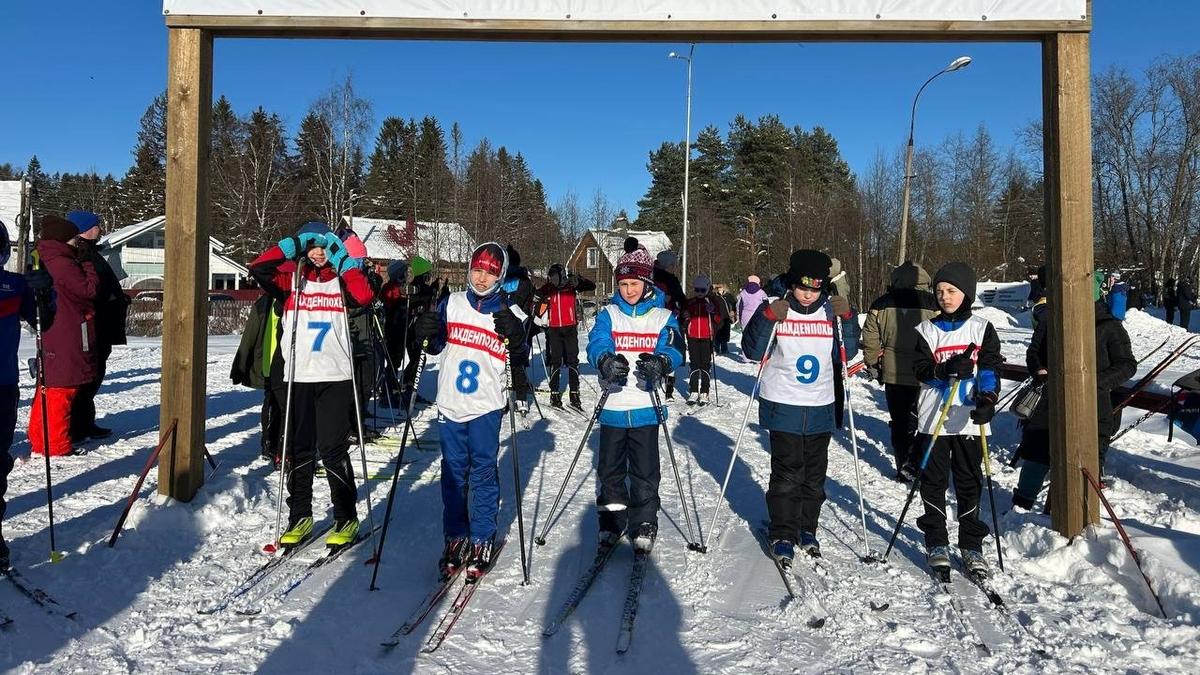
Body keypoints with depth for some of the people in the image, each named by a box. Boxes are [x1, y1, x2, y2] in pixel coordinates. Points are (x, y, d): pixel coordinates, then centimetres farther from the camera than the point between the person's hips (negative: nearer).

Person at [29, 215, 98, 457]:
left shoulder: (46, 262, 13)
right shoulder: (64, 264, -18)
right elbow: (89, 289, -15)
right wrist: (87, 262, -6)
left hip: (51, 336, 10)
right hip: (67, 339, -10)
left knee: (49, 387, 17)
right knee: (62, 388, -3)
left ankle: (38, 437, 27)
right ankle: (57, 444, 3)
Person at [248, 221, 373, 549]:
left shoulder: (340, 281, 7)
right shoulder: (291, 280, 9)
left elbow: (364, 296, -13)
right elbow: (258, 269, -7)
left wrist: (343, 260, -7)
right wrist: (290, 246, -7)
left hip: (336, 377, -2)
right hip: (298, 377, 2)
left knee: (333, 450, -3)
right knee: (298, 450, 9)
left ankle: (347, 519, 7)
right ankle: (300, 517, 21)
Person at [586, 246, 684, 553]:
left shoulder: (663, 317, 4)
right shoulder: (608, 314, 4)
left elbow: (672, 349, -12)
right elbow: (596, 343, -13)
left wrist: (661, 362, -36)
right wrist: (605, 360, -37)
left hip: (646, 406, -1)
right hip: (613, 405, 1)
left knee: (645, 470, 4)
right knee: (610, 467, 10)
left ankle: (644, 524, 20)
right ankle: (611, 519, 28)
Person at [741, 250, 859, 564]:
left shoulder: (831, 311, 2)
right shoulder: (775, 310, -6)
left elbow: (847, 352, 2)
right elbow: (752, 351, -11)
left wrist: (847, 318, -10)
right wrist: (767, 317, -23)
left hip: (822, 408, 4)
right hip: (783, 406, -3)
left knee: (815, 474, 14)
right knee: (787, 473, -3)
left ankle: (807, 529, 30)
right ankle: (782, 535, 11)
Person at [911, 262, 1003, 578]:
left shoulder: (982, 328, 6)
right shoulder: (927, 330, 7)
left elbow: (991, 368, -5)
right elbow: (920, 368, -2)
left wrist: (987, 400, -21)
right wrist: (946, 370, -21)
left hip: (970, 418, 0)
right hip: (934, 417, 0)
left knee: (969, 483, 6)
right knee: (934, 481, 4)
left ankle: (971, 545, 16)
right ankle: (936, 543, 14)